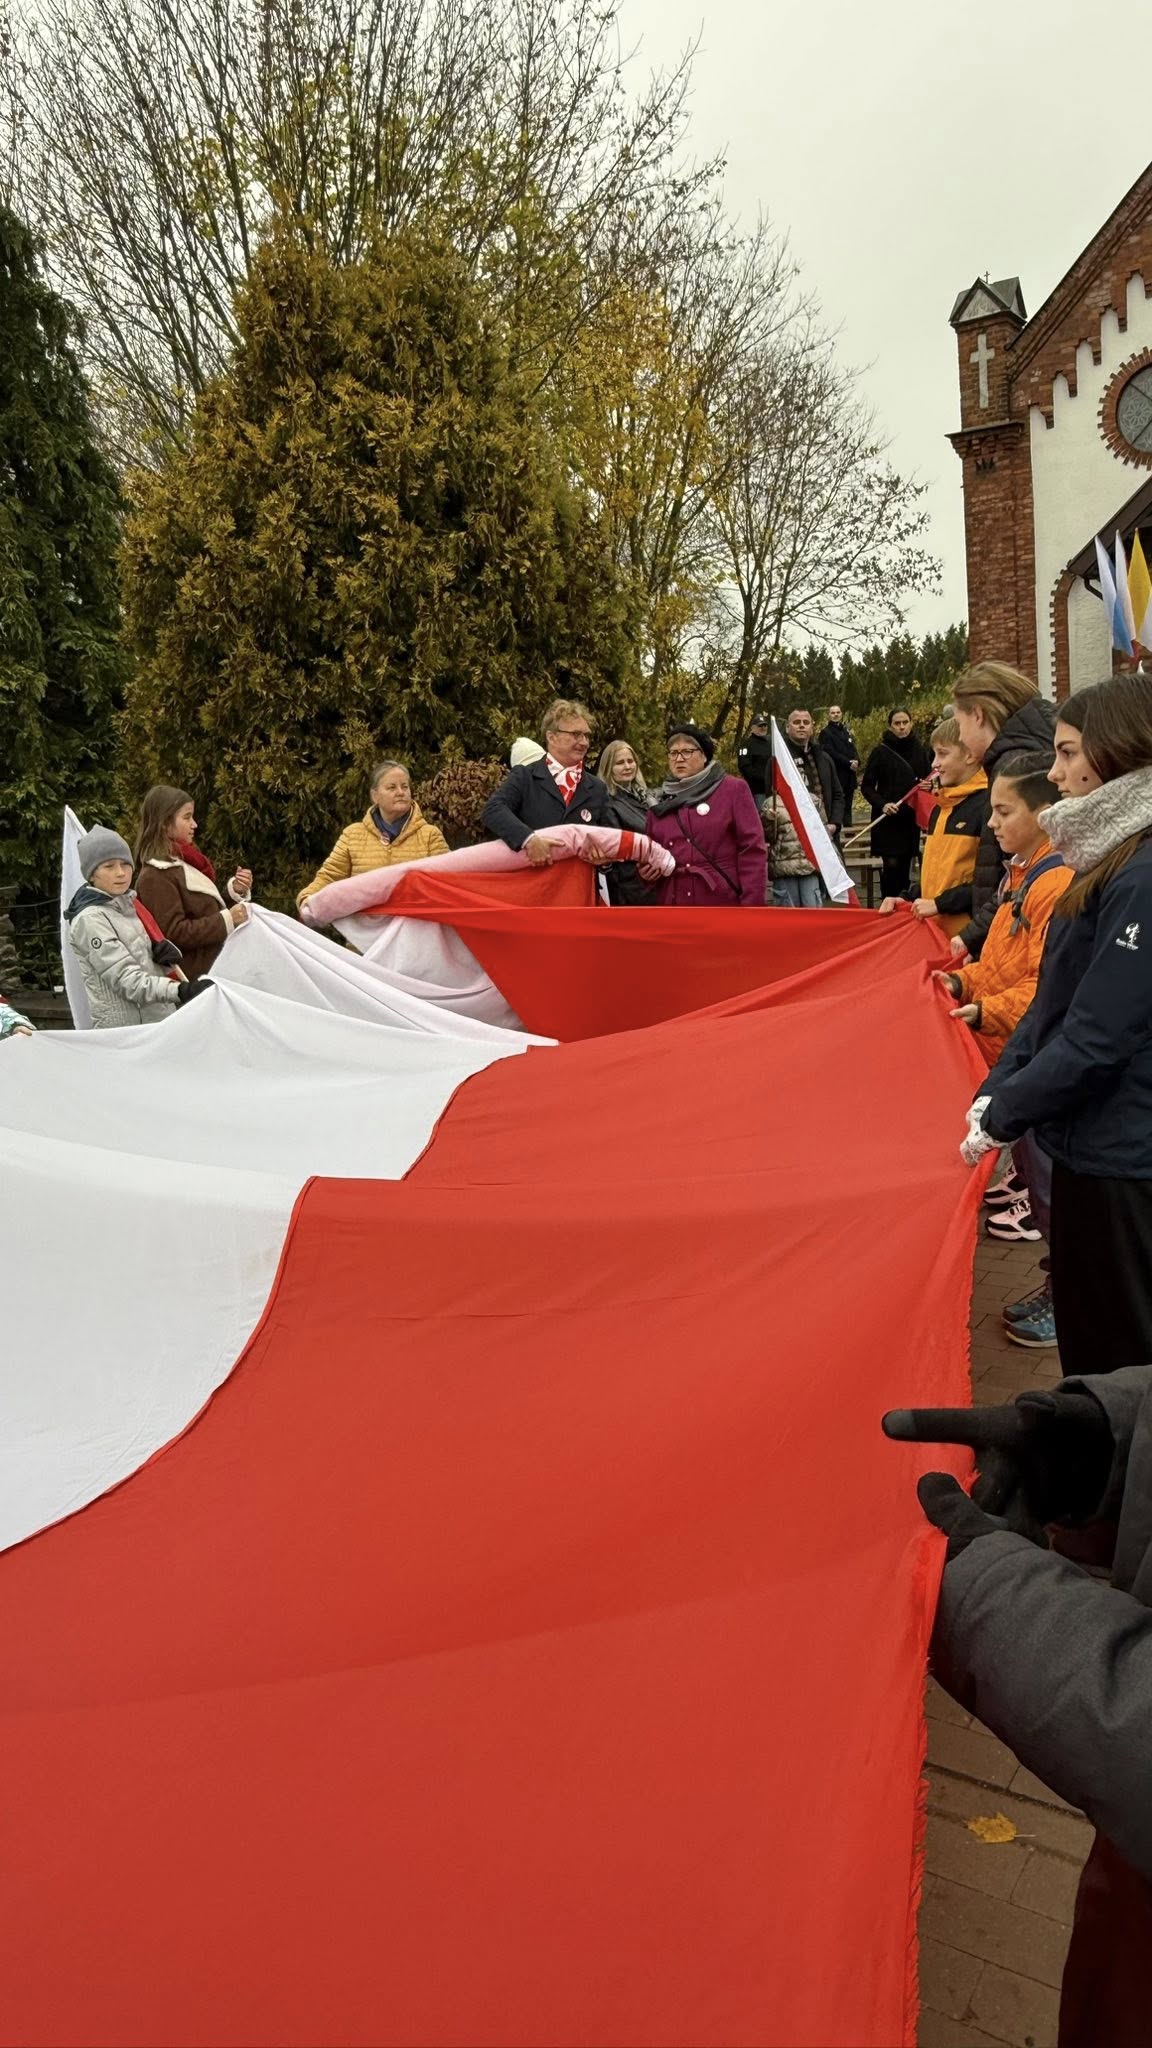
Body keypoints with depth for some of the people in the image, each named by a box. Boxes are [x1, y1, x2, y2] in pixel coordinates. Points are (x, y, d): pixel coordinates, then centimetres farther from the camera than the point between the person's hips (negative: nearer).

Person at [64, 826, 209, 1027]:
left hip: (159, 1021, 8)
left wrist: (166, 952, -6)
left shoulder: (128, 903, 10)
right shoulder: (91, 920, -13)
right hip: (123, 1028, -8)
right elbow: (127, 980, -22)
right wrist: (181, 991, -35)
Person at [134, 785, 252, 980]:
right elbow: (173, 933, -18)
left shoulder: (183, 862, 18)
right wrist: (226, 920, -19)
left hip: (215, 965, 9)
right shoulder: (156, 876, -11)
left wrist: (236, 892, 9)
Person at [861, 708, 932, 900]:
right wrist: (882, 804, -16)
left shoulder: (920, 750, 8)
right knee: (891, 864, -9)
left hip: (912, 818, 3)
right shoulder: (880, 752, -2)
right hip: (887, 819, -3)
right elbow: (867, 786, -1)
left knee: (905, 865, 6)